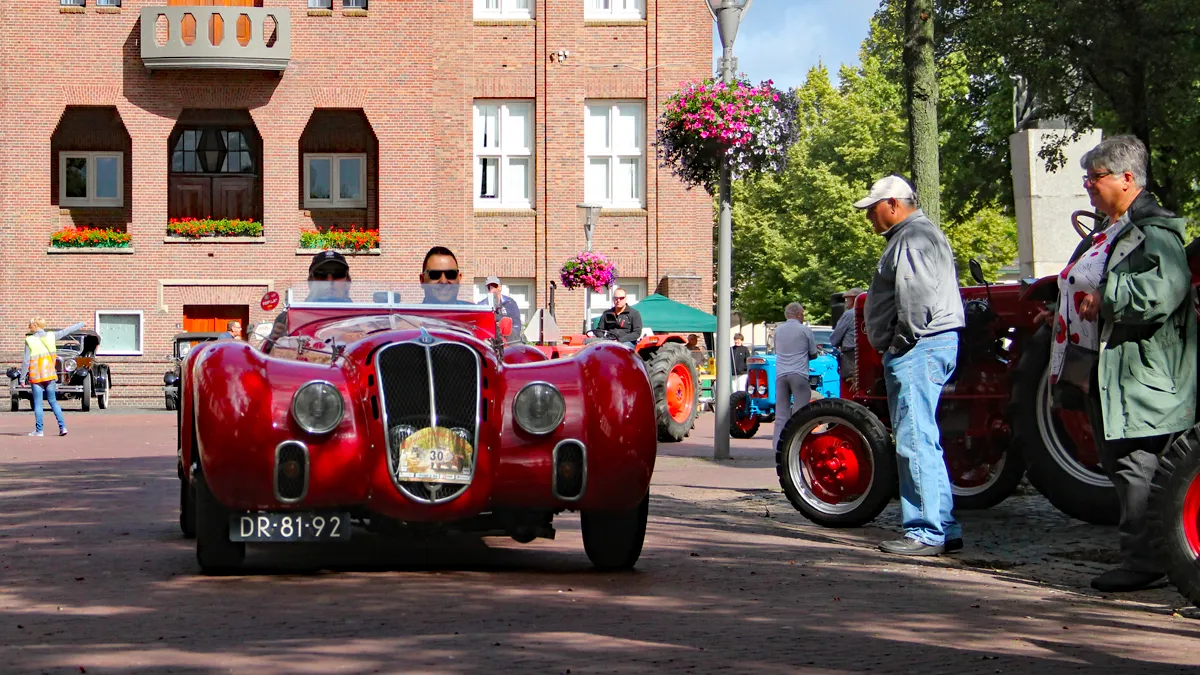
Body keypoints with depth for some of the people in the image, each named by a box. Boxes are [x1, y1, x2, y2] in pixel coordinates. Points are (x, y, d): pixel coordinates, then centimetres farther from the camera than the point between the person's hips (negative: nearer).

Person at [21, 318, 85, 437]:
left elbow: (26, 361, -10)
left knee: (38, 403, 2)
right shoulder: (51, 336, 1)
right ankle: (62, 426, 4)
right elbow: (66, 331, 16)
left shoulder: (30, 340, -9)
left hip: (36, 376, -4)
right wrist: (80, 325, 31)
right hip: (50, 375, 4)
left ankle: (39, 430, 1)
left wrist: (22, 377, -3)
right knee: (53, 401, 11)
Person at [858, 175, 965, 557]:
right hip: (922, 350, 12)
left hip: (918, 349, -12)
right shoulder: (913, 235, 23)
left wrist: (902, 340, -15)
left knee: (916, 440, -11)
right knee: (922, 440, 13)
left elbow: (917, 295, -24)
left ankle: (927, 532, -11)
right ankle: (942, 528, 16)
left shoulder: (913, 238, -12)